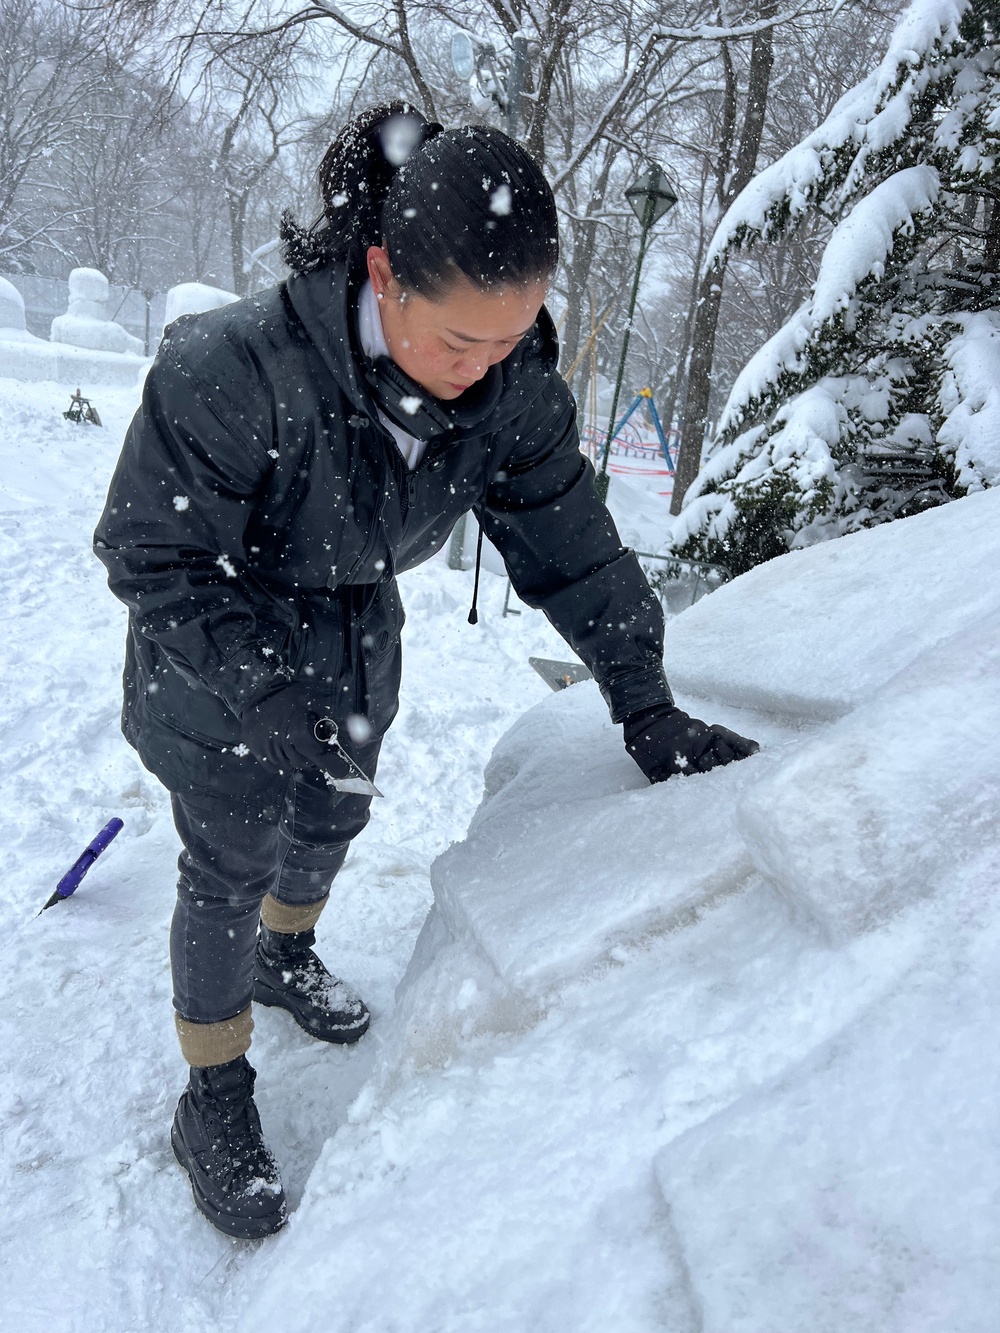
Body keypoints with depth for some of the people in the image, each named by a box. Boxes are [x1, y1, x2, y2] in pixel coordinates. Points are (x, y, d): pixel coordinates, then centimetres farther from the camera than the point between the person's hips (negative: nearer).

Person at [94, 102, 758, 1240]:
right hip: (215, 672, -5)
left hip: (356, 654, 5)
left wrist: (645, 705, -14)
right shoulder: (228, 373, -35)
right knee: (230, 867, 7)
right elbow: (154, 561, -25)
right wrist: (274, 697, -33)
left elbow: (569, 545, -11)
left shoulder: (512, 387, -19)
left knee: (329, 823, 23)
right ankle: (214, 1100, 31)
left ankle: (285, 958, 57)